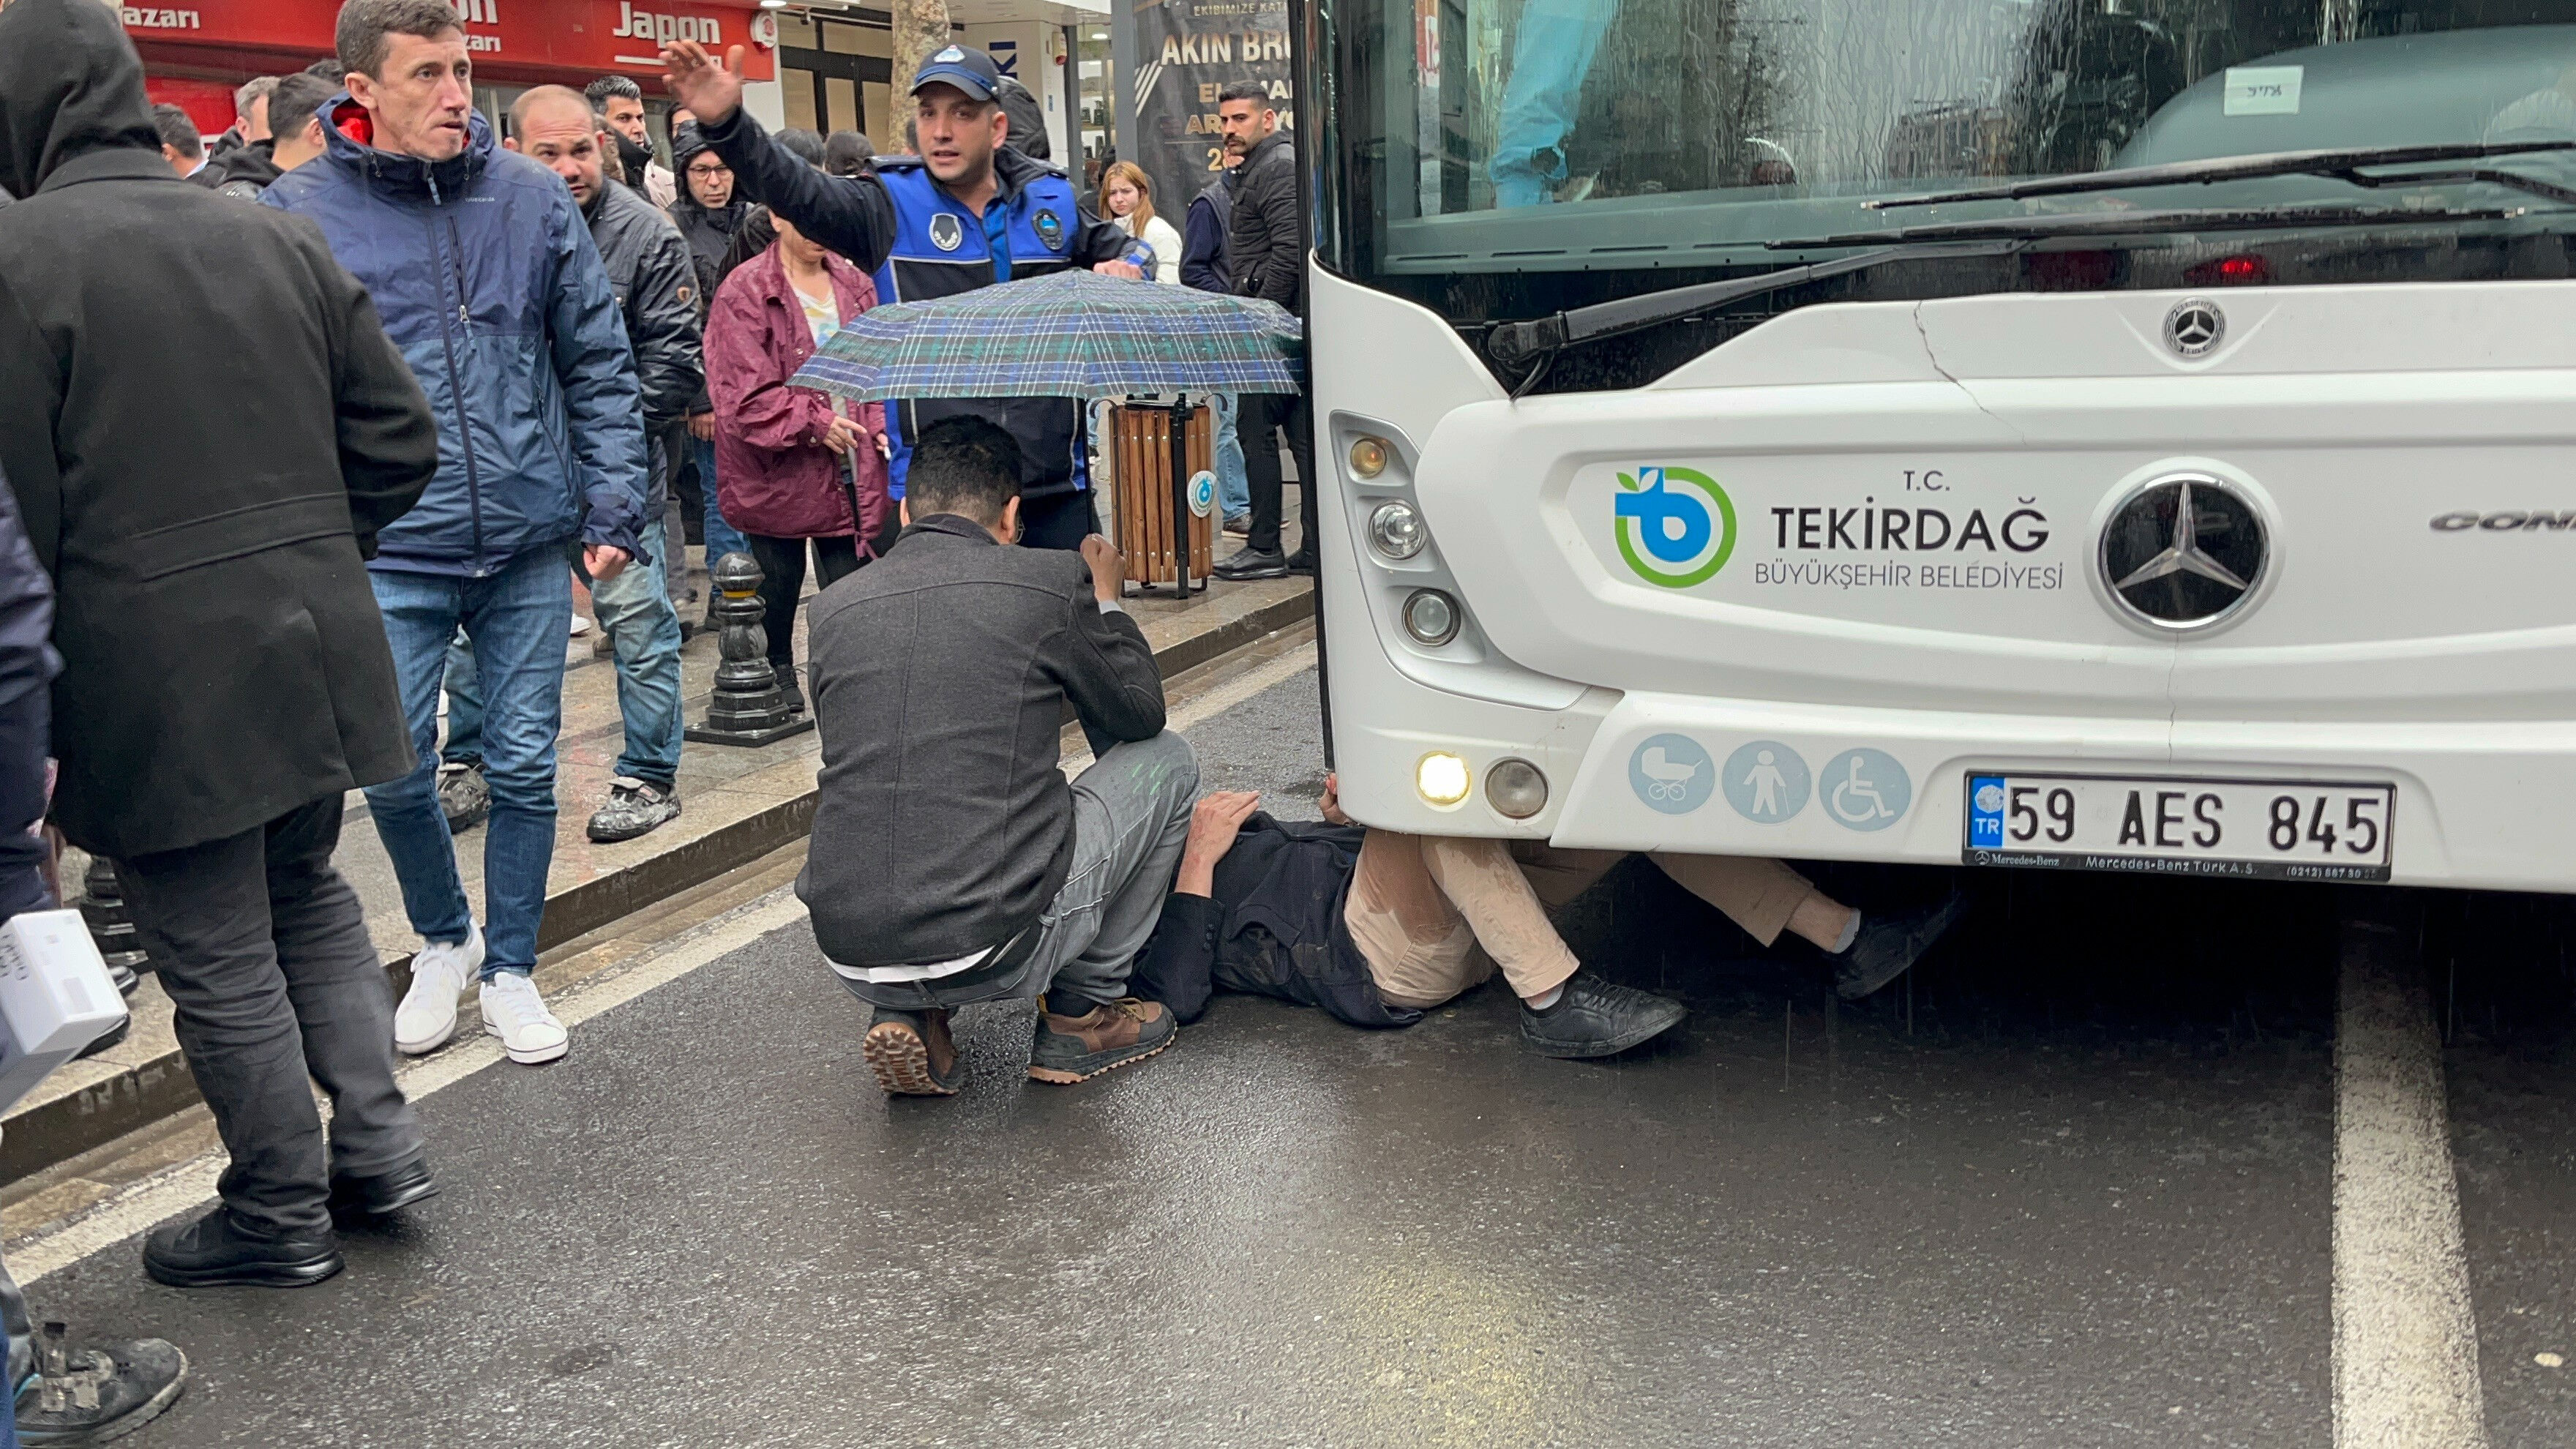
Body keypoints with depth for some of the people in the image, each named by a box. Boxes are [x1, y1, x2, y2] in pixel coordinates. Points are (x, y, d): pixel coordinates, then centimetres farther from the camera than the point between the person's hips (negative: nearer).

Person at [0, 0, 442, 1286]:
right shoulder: (279, 240, 7)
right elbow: (399, 439, 8)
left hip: (154, 676, -6)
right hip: (312, 650, 6)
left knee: (219, 959, 7)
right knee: (307, 892, 25)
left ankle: (280, 1215, 20)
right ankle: (377, 1140, 22)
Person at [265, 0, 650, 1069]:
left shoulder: (532, 198, 2)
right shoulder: (296, 216, -4)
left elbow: (599, 366, 7)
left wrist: (613, 508, 1)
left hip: (531, 548, 2)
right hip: (388, 556, -1)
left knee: (525, 769, 8)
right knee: (398, 777, 2)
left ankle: (510, 967, 27)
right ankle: (444, 941, 30)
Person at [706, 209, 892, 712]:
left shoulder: (853, 284, 10)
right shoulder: (744, 293, -8)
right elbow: (743, 393, -14)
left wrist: (882, 424, -5)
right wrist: (814, 422, -16)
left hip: (854, 468, 4)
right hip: (778, 474, -4)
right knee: (778, 584, 8)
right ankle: (777, 678, 26)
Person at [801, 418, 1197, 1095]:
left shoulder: (832, 607, 9)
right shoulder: (1048, 580, -2)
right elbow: (1141, 714, 13)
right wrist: (1105, 600, 31)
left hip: (852, 960, 4)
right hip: (1001, 951, -4)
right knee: (1166, 759, 17)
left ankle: (908, 1018, 15)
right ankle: (1083, 1010, 20)